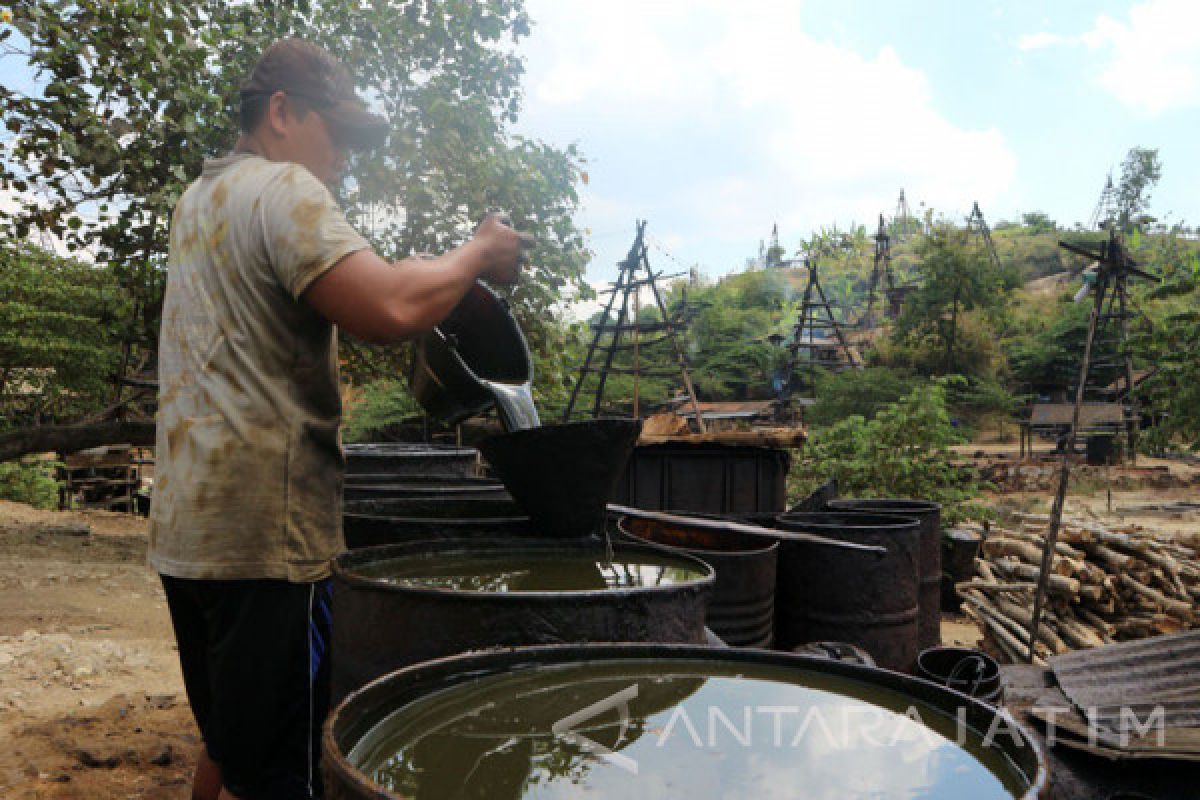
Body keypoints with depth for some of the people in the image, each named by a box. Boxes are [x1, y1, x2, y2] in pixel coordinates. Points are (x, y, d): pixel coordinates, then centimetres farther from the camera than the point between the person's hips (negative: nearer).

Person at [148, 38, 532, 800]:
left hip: (189, 529, 10)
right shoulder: (283, 189, -11)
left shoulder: (200, 199, 19)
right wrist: (478, 252, -9)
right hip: (264, 536, -10)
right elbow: (392, 308, -26)